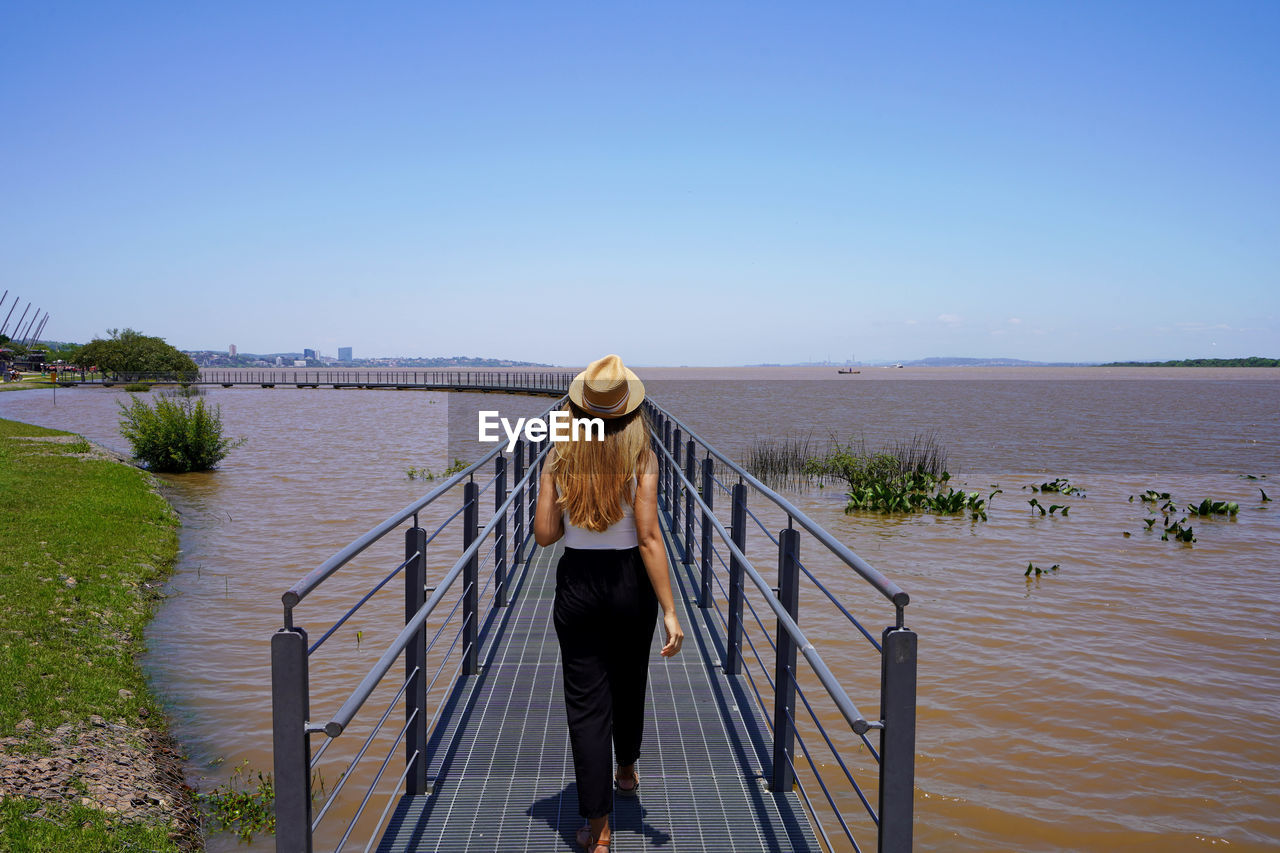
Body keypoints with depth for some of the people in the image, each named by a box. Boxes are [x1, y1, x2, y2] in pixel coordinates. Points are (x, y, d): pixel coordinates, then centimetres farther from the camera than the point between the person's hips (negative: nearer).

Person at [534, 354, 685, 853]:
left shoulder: (559, 459, -7)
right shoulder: (641, 459, -12)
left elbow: (544, 534, -5)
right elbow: (649, 538, -16)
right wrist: (669, 610, -15)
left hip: (577, 584, 0)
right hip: (630, 584, 0)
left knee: (586, 700, 4)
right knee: (629, 682, 24)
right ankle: (626, 771, 49)